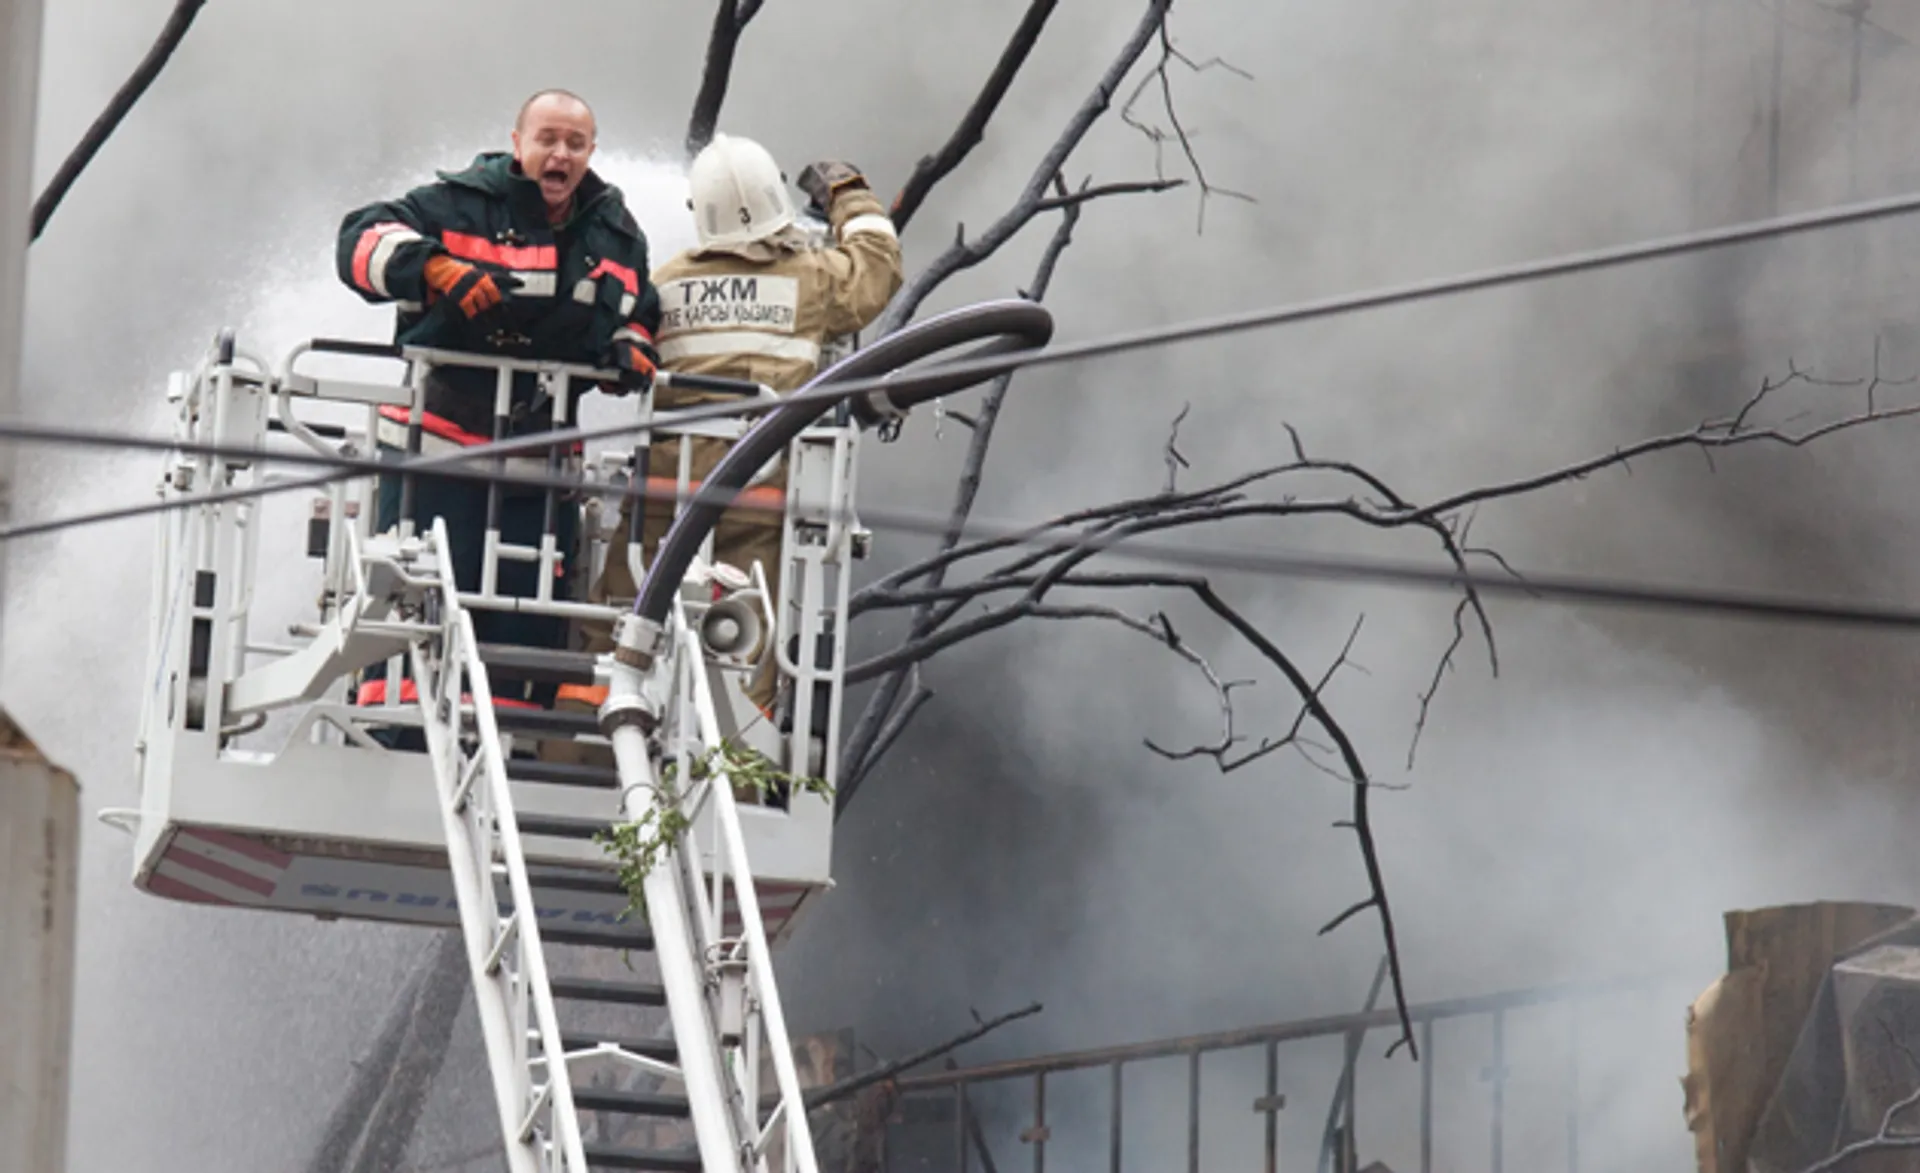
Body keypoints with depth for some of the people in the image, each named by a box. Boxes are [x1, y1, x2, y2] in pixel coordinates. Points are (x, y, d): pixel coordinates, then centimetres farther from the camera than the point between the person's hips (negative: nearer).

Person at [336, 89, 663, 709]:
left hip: (544, 446, 5)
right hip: (438, 439, -5)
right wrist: (433, 269, -27)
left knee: (531, 602, 4)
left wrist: (631, 350, 6)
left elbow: (636, 312, 29)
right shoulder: (462, 205, -3)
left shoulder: (617, 236, 14)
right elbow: (364, 239, -10)